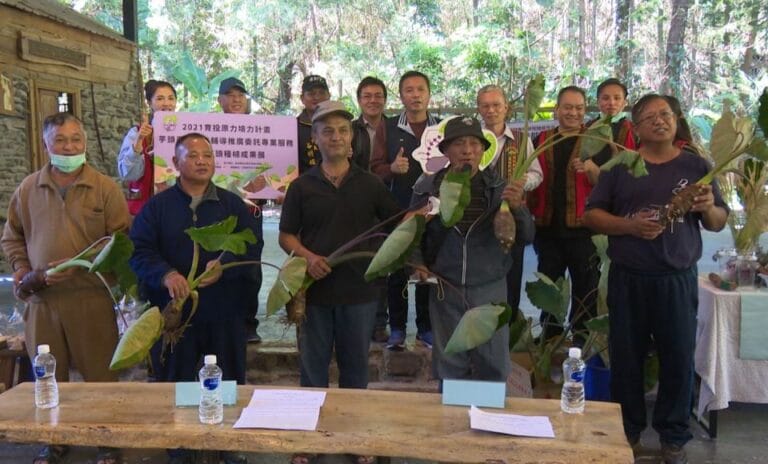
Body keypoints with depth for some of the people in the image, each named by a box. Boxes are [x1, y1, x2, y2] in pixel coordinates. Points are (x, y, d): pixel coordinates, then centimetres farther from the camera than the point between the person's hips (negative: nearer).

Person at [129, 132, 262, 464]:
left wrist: (224, 265, -20)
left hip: (225, 312, 1)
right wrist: (166, 274, -24)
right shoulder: (157, 206, 4)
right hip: (174, 310, 0)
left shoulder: (233, 204, 7)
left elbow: (253, 246, -2)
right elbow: (139, 250, -5)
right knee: (175, 383, 10)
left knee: (229, 382, 9)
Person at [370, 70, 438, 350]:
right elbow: (375, 169, 3)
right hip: (397, 211, -1)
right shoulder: (387, 129, 6)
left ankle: (426, 328, 17)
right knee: (397, 270, 3)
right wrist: (393, 168, -18)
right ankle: (397, 328, 14)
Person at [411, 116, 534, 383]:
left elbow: (526, 237, -7)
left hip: (490, 288, 0)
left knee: (493, 366, 8)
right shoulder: (427, 188, -1)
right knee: (450, 367, 12)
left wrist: (517, 207, -24)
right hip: (445, 289, 1)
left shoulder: (499, 187, -2)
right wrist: (417, 263, -7)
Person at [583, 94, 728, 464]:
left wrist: (709, 208, -15)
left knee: (679, 358, 6)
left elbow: (719, 224, 8)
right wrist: (630, 225, -16)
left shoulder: (696, 166, 6)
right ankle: (627, 429, 27)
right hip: (628, 279, 0)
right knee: (626, 357, 10)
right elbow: (591, 215, 0)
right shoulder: (620, 166, 3)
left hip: (678, 280, 0)